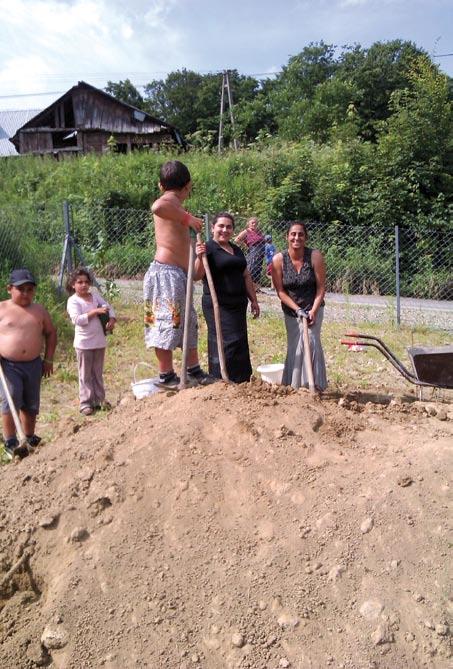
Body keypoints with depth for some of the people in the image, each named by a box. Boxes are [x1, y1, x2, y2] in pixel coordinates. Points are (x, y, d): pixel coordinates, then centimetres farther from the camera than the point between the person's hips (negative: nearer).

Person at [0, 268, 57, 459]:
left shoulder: (39, 310, 4)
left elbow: (51, 333, 12)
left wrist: (48, 359, 7)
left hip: (33, 364, 4)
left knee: (31, 403, 13)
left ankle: (29, 437, 30)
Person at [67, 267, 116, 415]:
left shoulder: (95, 295, 6)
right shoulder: (73, 301, -11)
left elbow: (108, 307, 8)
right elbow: (77, 319, -24)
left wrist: (112, 319, -12)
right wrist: (95, 311, -25)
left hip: (100, 341, 5)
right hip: (84, 343, -5)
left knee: (98, 372, 15)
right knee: (85, 374, 4)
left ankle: (99, 399, 25)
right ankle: (85, 402, 12)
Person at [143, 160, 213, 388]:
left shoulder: (175, 205, 20)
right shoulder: (170, 200, -9)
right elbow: (157, 207, -35)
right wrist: (187, 218, -26)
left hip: (179, 274, 10)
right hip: (166, 272, -10)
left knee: (188, 322, 16)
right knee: (167, 322, -5)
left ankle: (193, 370, 26)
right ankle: (166, 376, 3)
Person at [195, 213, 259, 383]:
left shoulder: (236, 250, 18)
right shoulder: (208, 248, -6)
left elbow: (246, 276, 23)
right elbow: (197, 275, -17)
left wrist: (253, 299, 20)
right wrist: (200, 257, -33)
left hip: (238, 305, 8)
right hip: (218, 305, -8)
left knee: (240, 345, 11)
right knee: (226, 344, -12)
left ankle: (241, 383, 20)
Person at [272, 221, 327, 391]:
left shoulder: (315, 256, -16)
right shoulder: (278, 260, -14)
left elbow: (321, 288, -12)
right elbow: (280, 291, -10)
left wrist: (313, 311, -19)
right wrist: (297, 309, -16)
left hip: (313, 308, -2)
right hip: (291, 310, 2)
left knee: (310, 342, -15)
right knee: (294, 346, 9)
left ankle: (314, 385, -5)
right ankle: (294, 385, 23)